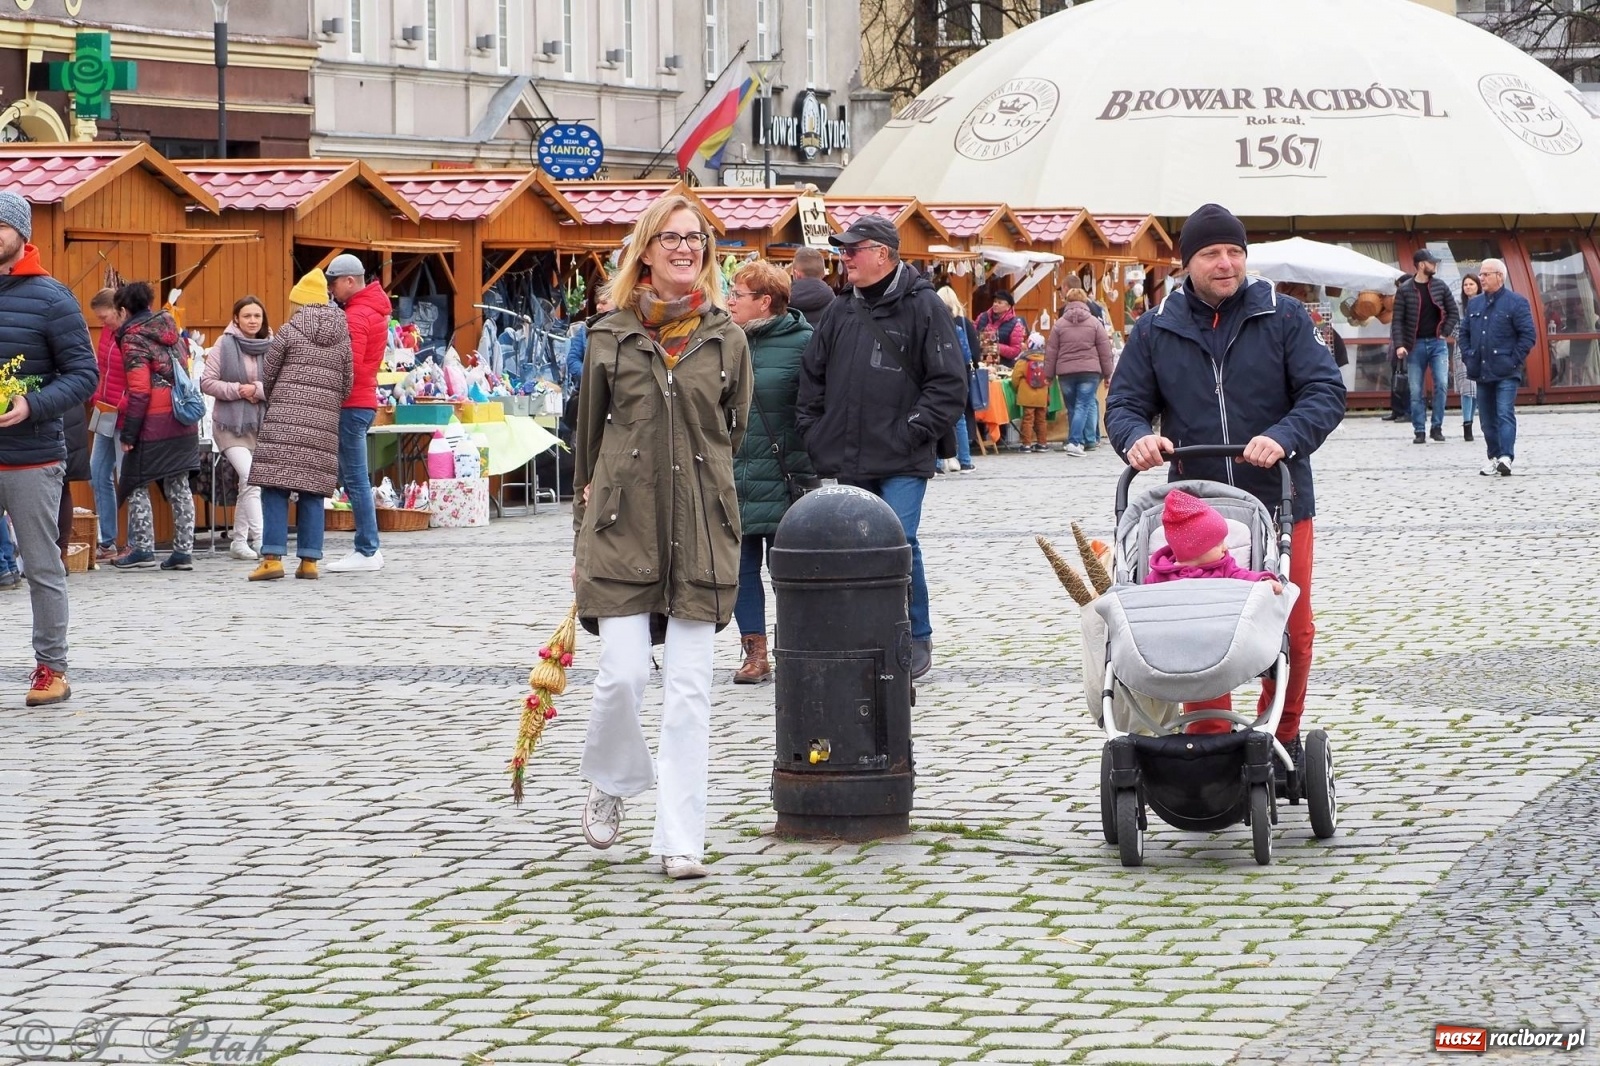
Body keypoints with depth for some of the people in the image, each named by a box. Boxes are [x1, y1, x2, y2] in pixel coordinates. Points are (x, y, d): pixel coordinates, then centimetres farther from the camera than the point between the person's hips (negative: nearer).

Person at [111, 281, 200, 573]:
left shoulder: (133, 338, -10)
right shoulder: (170, 329, 11)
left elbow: (139, 391, -15)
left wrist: (128, 432, -12)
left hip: (153, 425, -7)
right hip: (183, 422, 7)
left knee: (136, 484, 5)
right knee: (178, 485, 9)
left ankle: (142, 547, 3)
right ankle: (184, 550, 7)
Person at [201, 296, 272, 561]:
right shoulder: (224, 345, -4)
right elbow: (207, 382, -5)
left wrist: (257, 390, -14)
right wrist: (237, 390, -13)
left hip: (262, 424, 3)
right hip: (230, 424, -3)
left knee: (247, 483, 10)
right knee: (250, 477, -18)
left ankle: (240, 541, 22)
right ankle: (260, 538, -21)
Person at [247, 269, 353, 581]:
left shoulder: (290, 331, -1)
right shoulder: (341, 336, 10)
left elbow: (268, 376, 5)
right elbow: (347, 383, 11)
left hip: (285, 418, -4)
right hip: (324, 423, 4)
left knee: (275, 488, -4)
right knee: (313, 491, 6)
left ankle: (273, 557, -11)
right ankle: (309, 560, 3)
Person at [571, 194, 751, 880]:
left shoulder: (725, 338, 7)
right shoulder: (610, 336, 5)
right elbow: (588, 438, 10)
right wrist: (583, 533, 11)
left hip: (701, 534, 1)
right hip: (621, 527, -1)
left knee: (689, 691, 0)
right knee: (623, 674, -7)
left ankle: (680, 841, 4)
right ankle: (608, 783, 23)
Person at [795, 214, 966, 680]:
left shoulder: (923, 307, -3)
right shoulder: (840, 311, 14)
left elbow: (949, 383, -5)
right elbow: (813, 377, 21)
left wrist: (915, 430, -11)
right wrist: (814, 433, 11)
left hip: (901, 464, -6)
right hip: (849, 461, 6)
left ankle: (917, 641, 0)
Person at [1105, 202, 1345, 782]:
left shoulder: (1284, 317, 1)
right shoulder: (1156, 331, 7)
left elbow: (1326, 391, -6)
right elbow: (1124, 403, 9)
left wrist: (1285, 437, -24)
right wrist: (1137, 437, -15)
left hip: (1280, 503, -1)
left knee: (1292, 632, 5)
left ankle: (1283, 737, 23)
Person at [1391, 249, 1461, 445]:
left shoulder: (1440, 286, 5)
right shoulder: (1404, 290, -2)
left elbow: (1454, 312, 10)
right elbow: (1397, 319, -4)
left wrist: (1445, 333, -1)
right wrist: (1399, 345, -14)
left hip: (1437, 343, 1)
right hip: (1415, 345, -1)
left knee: (1441, 384, -10)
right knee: (1416, 391, 1)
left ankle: (1437, 427, 1)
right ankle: (1419, 431, 8)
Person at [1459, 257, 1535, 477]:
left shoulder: (1516, 302, -4)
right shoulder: (1474, 304, 15)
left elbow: (1527, 335, -7)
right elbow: (1465, 333, 21)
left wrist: (1514, 360, -12)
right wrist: (1467, 357, 7)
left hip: (1505, 373, -6)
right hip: (1481, 372, 6)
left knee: (1505, 415, -14)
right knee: (1488, 418, 8)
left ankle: (1506, 457, -22)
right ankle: (1494, 457, 16)